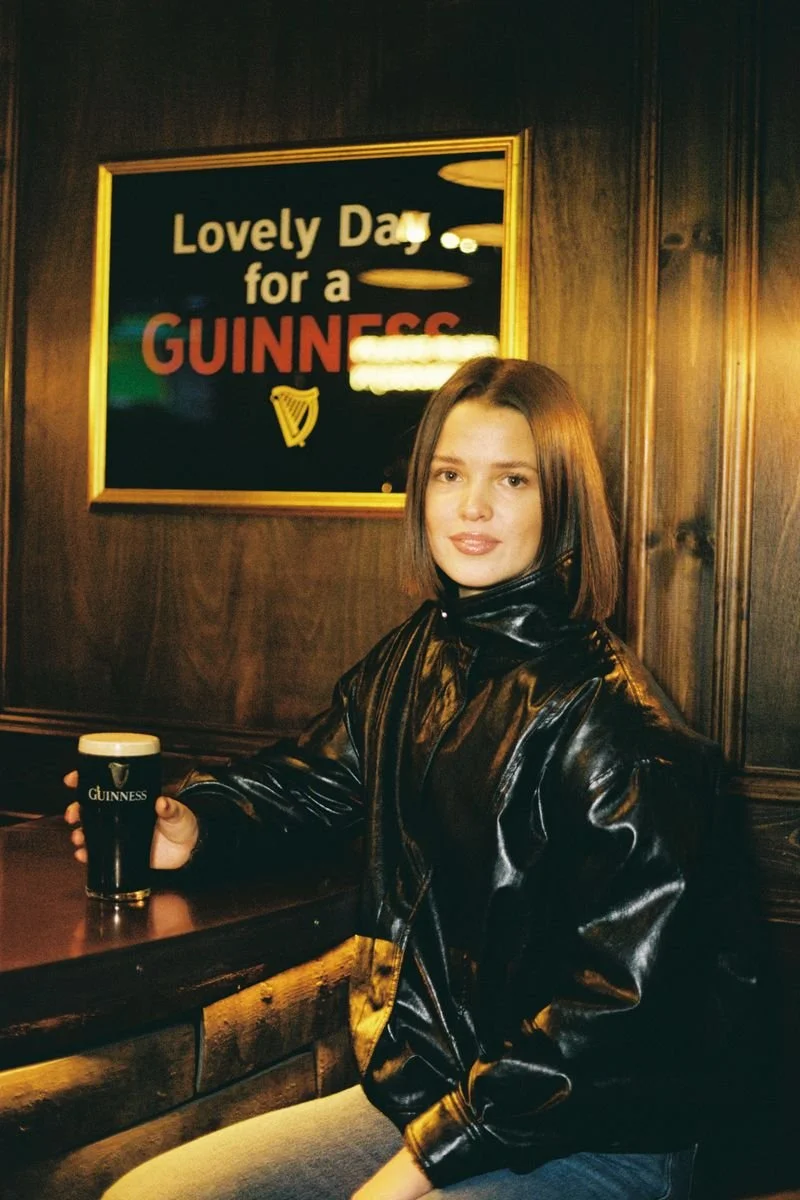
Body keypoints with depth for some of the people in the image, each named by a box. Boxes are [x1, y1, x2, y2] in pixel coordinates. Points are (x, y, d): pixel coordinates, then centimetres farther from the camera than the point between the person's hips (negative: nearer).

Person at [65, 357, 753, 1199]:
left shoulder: (609, 719, -18)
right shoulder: (408, 664, 5)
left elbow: (627, 993, -20)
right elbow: (306, 785, 23)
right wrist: (195, 828, 1)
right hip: (411, 1090, 7)